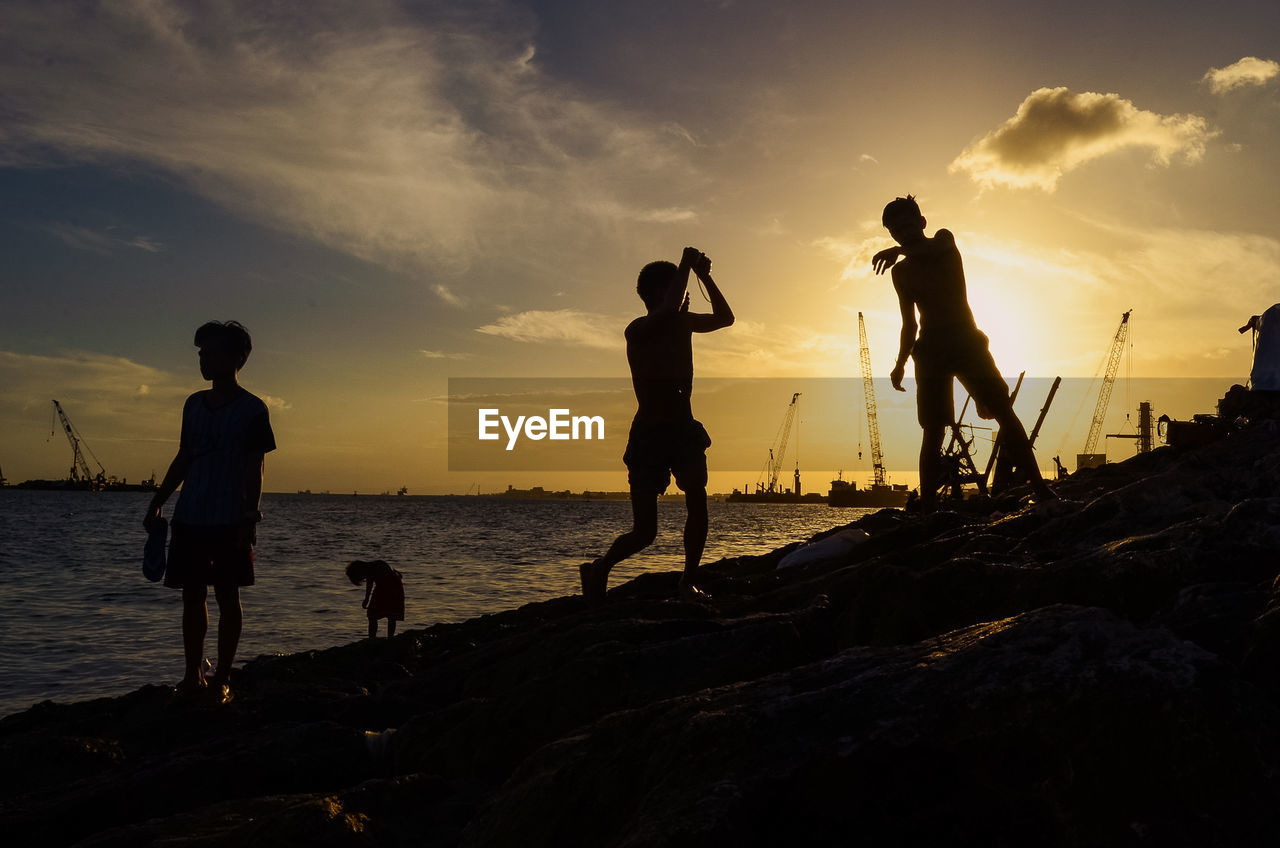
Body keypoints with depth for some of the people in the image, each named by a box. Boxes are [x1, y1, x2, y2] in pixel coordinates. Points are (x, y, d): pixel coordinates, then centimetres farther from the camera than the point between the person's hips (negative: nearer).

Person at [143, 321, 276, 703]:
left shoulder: (252, 409, -3)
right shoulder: (194, 404, 12)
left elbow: (254, 470, -5)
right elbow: (183, 459, 18)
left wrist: (250, 518, -11)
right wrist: (157, 502, 14)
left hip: (230, 520, -5)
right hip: (189, 517, 5)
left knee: (227, 598, 1)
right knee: (192, 597, 8)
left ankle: (222, 678, 9)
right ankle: (193, 676, 17)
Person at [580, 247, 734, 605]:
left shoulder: (682, 322, 9)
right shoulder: (638, 330, -13)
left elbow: (725, 318, 11)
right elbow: (670, 309, -32)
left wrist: (704, 276, 0)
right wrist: (686, 265, -20)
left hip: (684, 430, 6)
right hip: (648, 435, -5)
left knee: (697, 498, -20)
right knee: (644, 532, -3)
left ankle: (688, 582, -10)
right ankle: (597, 570, 23)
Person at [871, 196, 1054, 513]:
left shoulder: (944, 240, 7)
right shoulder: (900, 272, 14)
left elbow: (937, 248, -19)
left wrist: (899, 250, -31)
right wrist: (901, 362, 9)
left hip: (966, 340, -2)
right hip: (930, 349, 2)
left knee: (1004, 412, -11)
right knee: (933, 432, -6)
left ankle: (1039, 488, -14)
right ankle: (927, 507, -8)